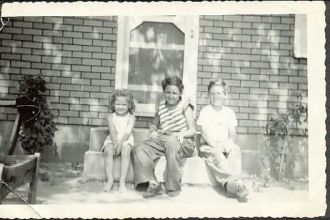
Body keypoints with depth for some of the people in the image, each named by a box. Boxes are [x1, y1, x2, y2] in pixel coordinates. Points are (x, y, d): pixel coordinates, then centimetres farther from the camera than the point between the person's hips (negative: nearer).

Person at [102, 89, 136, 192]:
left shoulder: (131, 117, 1)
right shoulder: (111, 116, 5)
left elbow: (127, 132, -11)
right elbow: (112, 131, -7)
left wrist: (120, 144, -23)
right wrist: (115, 143, -22)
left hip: (125, 140, -1)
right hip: (112, 140, 2)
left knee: (126, 151, -32)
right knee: (108, 151, -29)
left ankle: (122, 181, -30)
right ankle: (109, 180, -27)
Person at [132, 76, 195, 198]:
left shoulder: (185, 106, 1)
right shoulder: (161, 106, 13)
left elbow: (192, 130, -3)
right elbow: (154, 125, 25)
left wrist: (182, 134, -24)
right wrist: (153, 131, 1)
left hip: (184, 142, -5)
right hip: (162, 140, 5)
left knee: (171, 142, -40)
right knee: (138, 150, -15)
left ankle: (173, 186, -27)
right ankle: (152, 183, -22)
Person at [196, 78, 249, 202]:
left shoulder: (229, 112, 14)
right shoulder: (205, 111, 5)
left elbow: (232, 133, 7)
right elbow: (204, 132, -5)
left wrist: (229, 142, -14)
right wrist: (214, 145, -20)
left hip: (224, 145, 3)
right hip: (207, 145, -2)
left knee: (235, 150, -29)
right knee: (216, 153, -35)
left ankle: (229, 183, -43)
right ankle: (233, 182, -48)